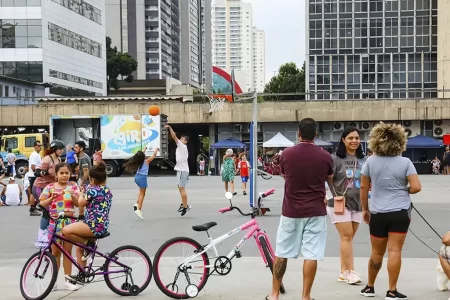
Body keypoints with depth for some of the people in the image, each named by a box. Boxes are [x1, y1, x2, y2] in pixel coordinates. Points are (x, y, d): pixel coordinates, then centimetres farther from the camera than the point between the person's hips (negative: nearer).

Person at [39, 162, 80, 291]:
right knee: (55, 252, 5)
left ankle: (68, 280, 12)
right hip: (54, 222, 0)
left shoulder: (73, 186, 4)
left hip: (69, 222, 0)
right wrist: (51, 198, -19)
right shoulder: (50, 187, 2)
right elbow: (41, 204, -2)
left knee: (68, 251, 6)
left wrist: (73, 196, -21)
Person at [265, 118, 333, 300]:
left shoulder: (286, 154, -5)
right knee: (311, 255, 3)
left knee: (281, 253, 11)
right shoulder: (325, 156, -5)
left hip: (291, 211, 1)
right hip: (315, 212, -1)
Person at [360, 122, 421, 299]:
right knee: (395, 251, 0)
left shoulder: (370, 161, -1)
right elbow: (416, 187, -11)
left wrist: (365, 209, 14)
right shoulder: (405, 162, -6)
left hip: (377, 213, 2)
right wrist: (403, 190, 10)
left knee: (377, 252, 14)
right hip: (400, 212, -2)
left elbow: (363, 188, 3)